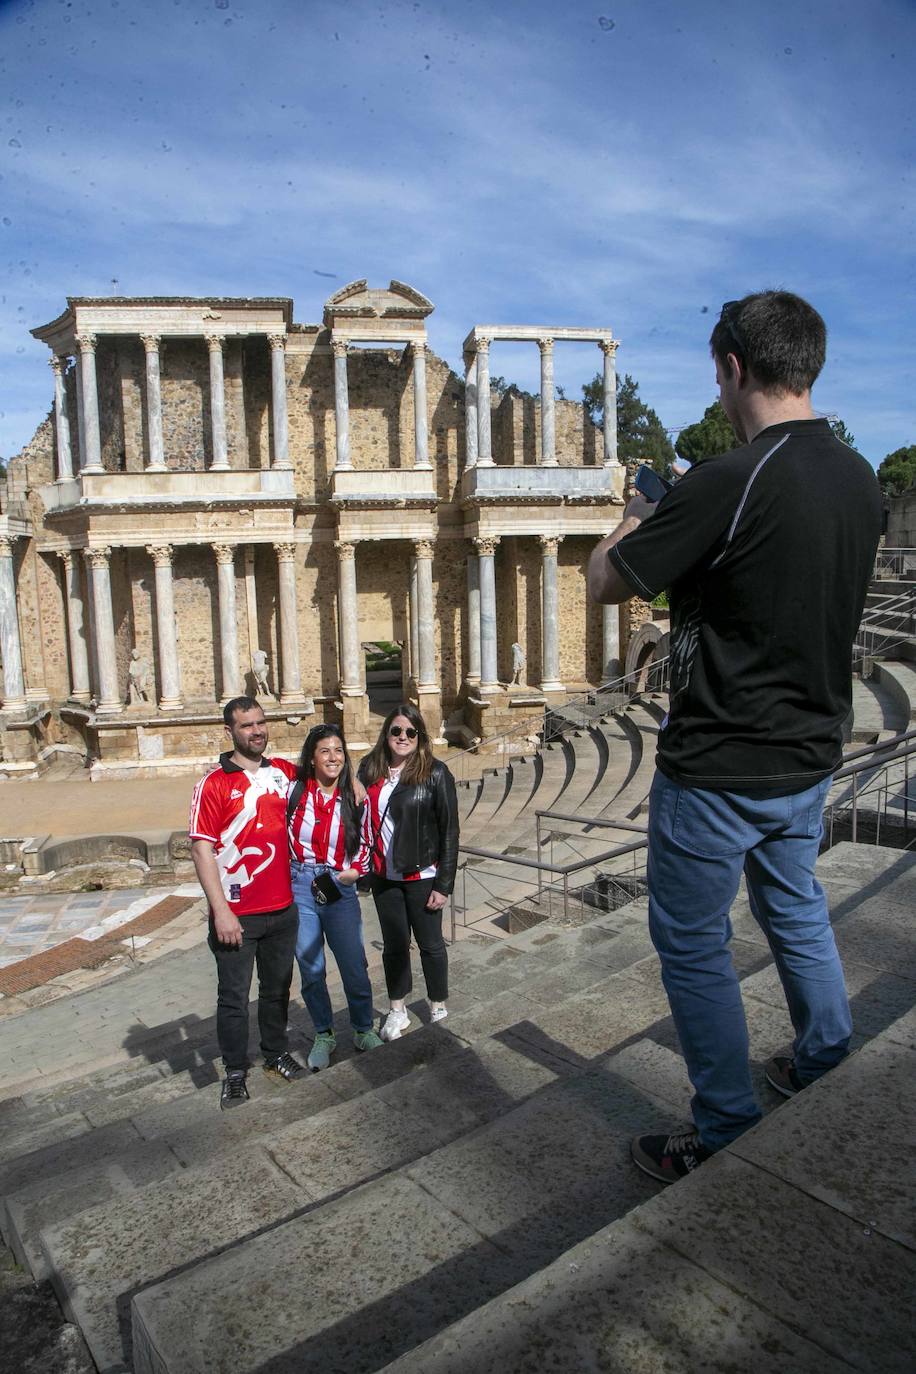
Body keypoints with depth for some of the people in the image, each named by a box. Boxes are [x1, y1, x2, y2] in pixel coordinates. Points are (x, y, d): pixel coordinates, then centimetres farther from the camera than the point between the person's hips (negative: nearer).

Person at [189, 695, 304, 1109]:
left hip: (282, 908, 5)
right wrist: (221, 911, -17)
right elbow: (202, 849, -13)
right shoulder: (214, 784, -11)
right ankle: (235, 1074, 24)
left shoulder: (284, 772, 3)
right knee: (233, 997, 7)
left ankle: (276, 1054, 38)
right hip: (237, 914, -4)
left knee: (277, 988, 19)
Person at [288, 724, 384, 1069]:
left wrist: (356, 870, -9)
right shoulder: (294, 791, -5)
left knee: (355, 968, 5)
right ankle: (324, 1035, 31)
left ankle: (364, 1030, 28)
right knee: (310, 970, 10)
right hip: (299, 888, 0)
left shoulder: (353, 798, -1)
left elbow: (364, 844, 8)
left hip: (339, 889, 0)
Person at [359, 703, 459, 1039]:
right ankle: (397, 1011, 33)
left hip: (421, 875, -3)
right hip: (384, 876, 3)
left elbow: (449, 831, -10)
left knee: (430, 944, 11)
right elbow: (361, 819, 7)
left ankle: (439, 1008, 31)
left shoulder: (434, 774, -12)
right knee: (394, 945, 16)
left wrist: (444, 884, -12)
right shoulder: (370, 769, 0)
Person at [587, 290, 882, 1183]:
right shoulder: (861, 481, 2)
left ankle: (727, 1142, 22)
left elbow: (604, 583, -14)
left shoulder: (728, 483, -24)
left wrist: (634, 522, 7)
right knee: (796, 910, 27)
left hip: (720, 768, -8)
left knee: (691, 944, 9)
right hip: (810, 757, 8)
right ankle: (828, 1073, 46)